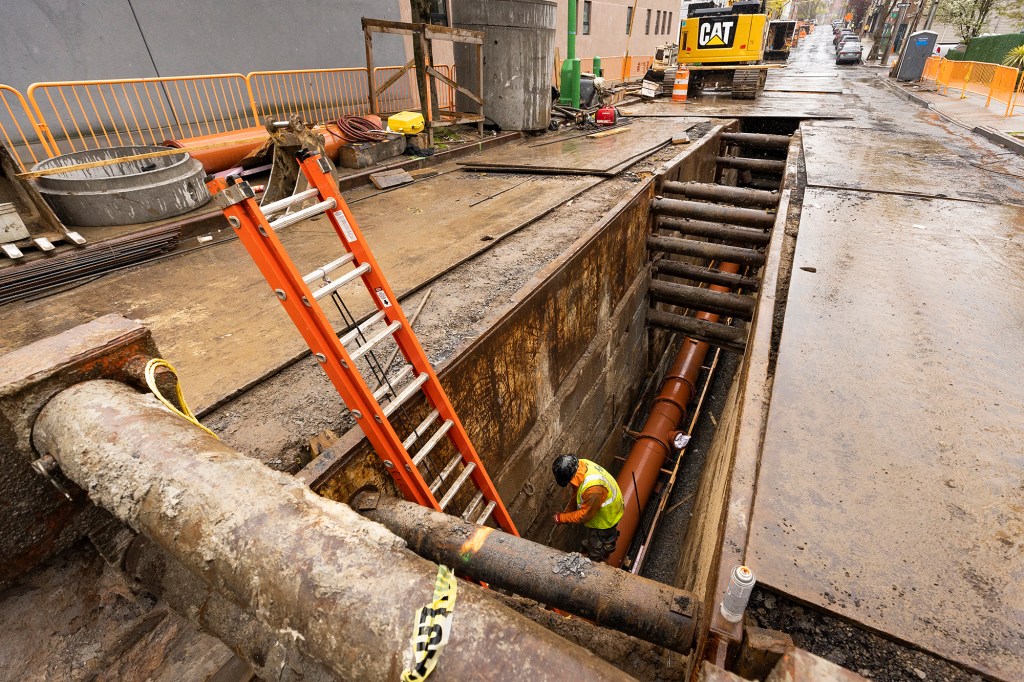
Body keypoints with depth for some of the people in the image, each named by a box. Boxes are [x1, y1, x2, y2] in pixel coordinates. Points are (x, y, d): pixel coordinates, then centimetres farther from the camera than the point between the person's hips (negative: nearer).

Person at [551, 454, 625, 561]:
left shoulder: (593, 488, -46)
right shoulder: (581, 464, -21)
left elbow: (585, 514, -28)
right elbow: (577, 494, -2)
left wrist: (561, 518, -18)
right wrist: (568, 510, -2)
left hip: (606, 518, -7)